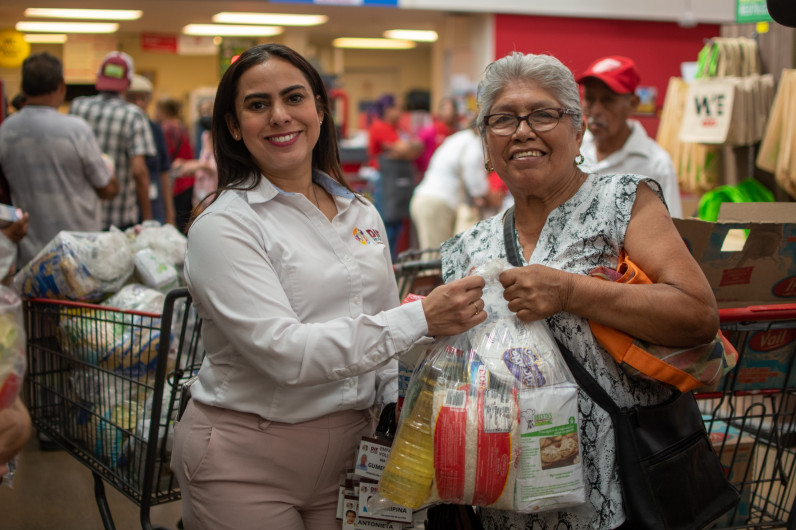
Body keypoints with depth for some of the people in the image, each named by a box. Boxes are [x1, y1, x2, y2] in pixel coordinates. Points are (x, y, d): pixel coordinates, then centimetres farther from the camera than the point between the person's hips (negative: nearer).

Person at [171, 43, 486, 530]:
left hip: (347, 452, 5)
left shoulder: (362, 214, 7)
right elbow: (284, 351, -24)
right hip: (245, 463, -5)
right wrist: (422, 318, -27)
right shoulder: (222, 226, -13)